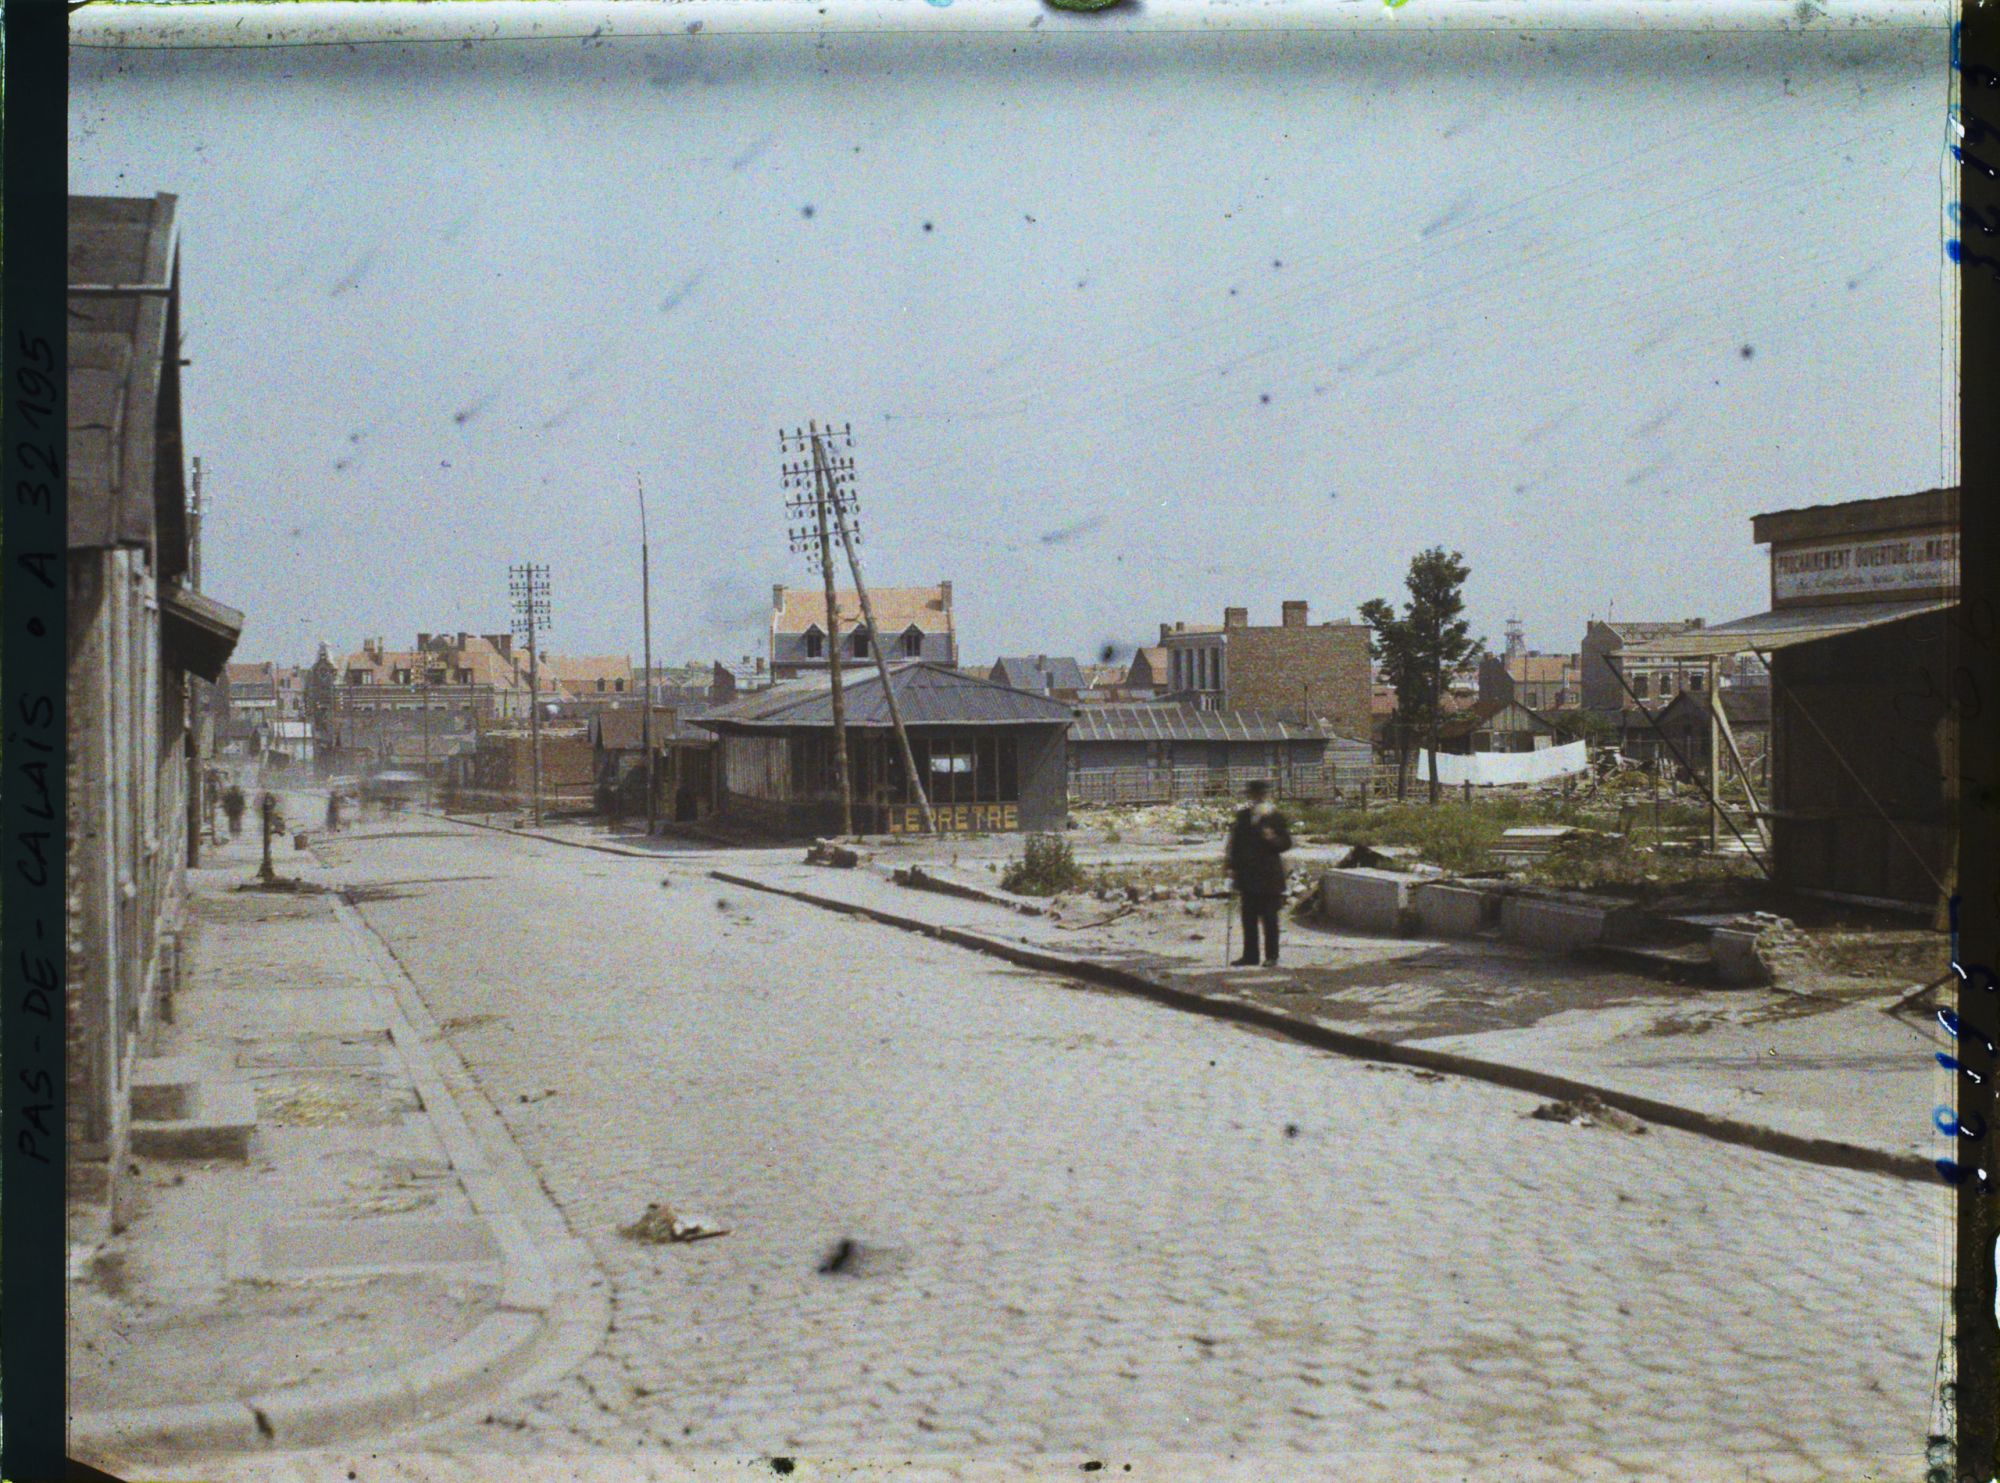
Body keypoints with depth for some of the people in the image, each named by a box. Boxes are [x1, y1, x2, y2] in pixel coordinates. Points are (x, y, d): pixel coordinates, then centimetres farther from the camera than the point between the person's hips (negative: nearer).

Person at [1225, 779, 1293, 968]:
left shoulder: (1275, 817, 0)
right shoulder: (1243, 816, 10)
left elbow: (1286, 843, 0)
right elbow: (1235, 842, 14)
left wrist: (1273, 839, -20)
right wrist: (1232, 866, 8)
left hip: (1269, 876, -4)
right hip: (1248, 873, 4)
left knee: (1269, 917, -1)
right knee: (1249, 917, 7)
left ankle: (1271, 956, 4)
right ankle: (1250, 955, 13)